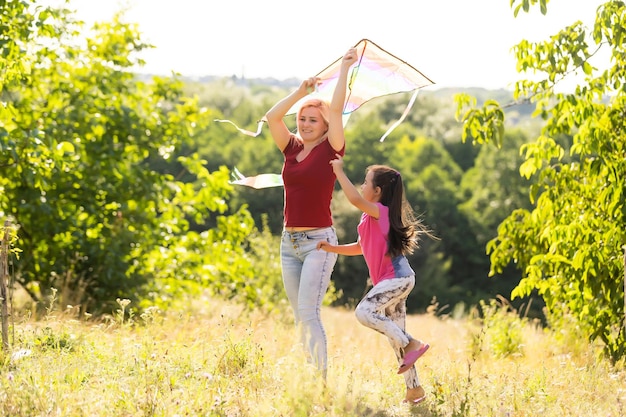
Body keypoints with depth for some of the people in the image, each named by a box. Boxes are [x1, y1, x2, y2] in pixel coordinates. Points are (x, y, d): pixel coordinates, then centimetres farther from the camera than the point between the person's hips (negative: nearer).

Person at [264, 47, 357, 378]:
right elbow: (272, 117, 2)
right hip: (289, 240, 7)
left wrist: (345, 68, -8)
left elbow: (336, 110, -13)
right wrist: (301, 92, 2)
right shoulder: (292, 148, 10)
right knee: (299, 316, 8)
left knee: (308, 311, -15)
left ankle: (322, 379, -14)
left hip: (319, 241, -7)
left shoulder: (330, 150, -5)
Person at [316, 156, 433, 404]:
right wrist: (333, 248, 15)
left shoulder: (380, 211, -11)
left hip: (396, 278, -10)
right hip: (395, 280, 10)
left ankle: (411, 345, -13)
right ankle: (414, 390, 11)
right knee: (395, 333, 9)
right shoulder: (372, 216, 18)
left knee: (365, 312, -22)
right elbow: (361, 247, 26)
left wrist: (339, 171, -20)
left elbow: (355, 199, -29)